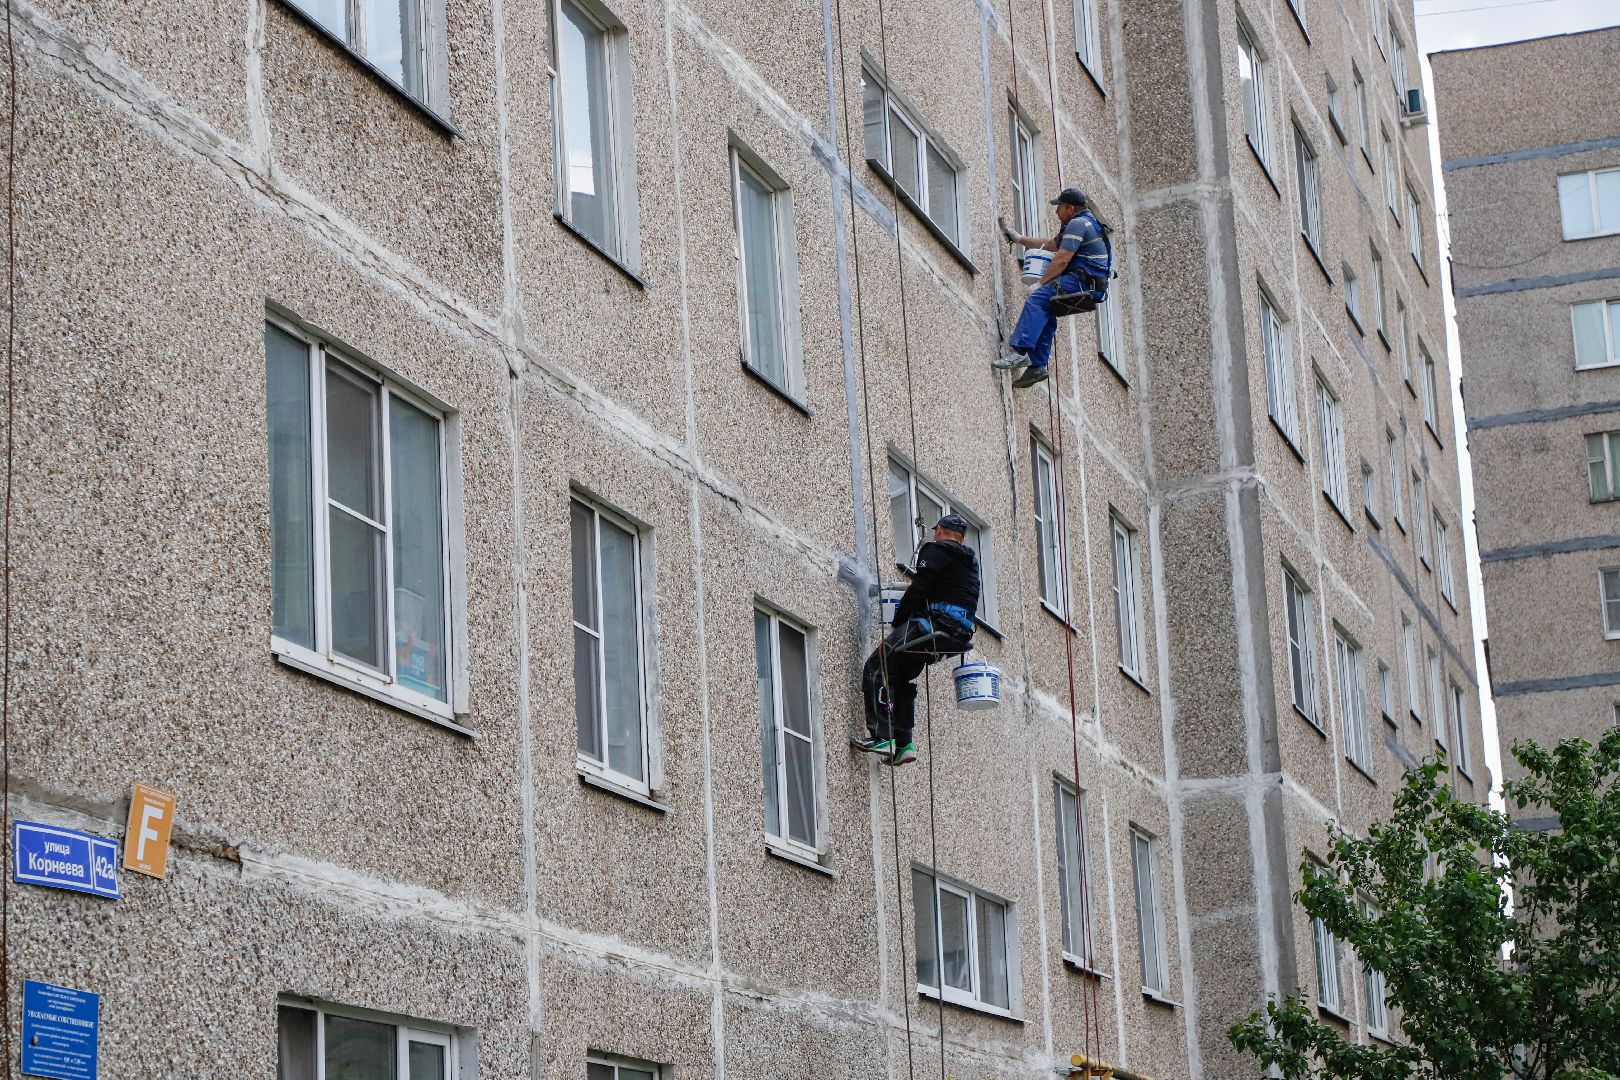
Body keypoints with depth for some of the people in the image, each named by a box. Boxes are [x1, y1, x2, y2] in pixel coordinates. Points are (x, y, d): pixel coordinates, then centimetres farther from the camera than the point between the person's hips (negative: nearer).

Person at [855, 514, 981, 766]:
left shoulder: (935, 551, 0)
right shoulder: (971, 561, 25)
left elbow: (918, 591, -9)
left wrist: (897, 622, -1)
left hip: (935, 622, -8)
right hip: (961, 633, 8)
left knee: (876, 667, -6)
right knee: (902, 676, 20)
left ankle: (881, 736, -18)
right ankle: (904, 743, 8)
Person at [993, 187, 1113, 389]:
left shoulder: (1077, 224, -9)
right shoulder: (1087, 222, 27)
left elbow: (1062, 260, -16)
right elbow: (1051, 245, 36)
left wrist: (1040, 283, -10)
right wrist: (1019, 239, 38)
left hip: (1083, 283, -11)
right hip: (1089, 283, 11)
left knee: (1037, 298, -21)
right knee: (1044, 311, 9)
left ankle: (1020, 351, -32)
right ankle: (1037, 366, 2)